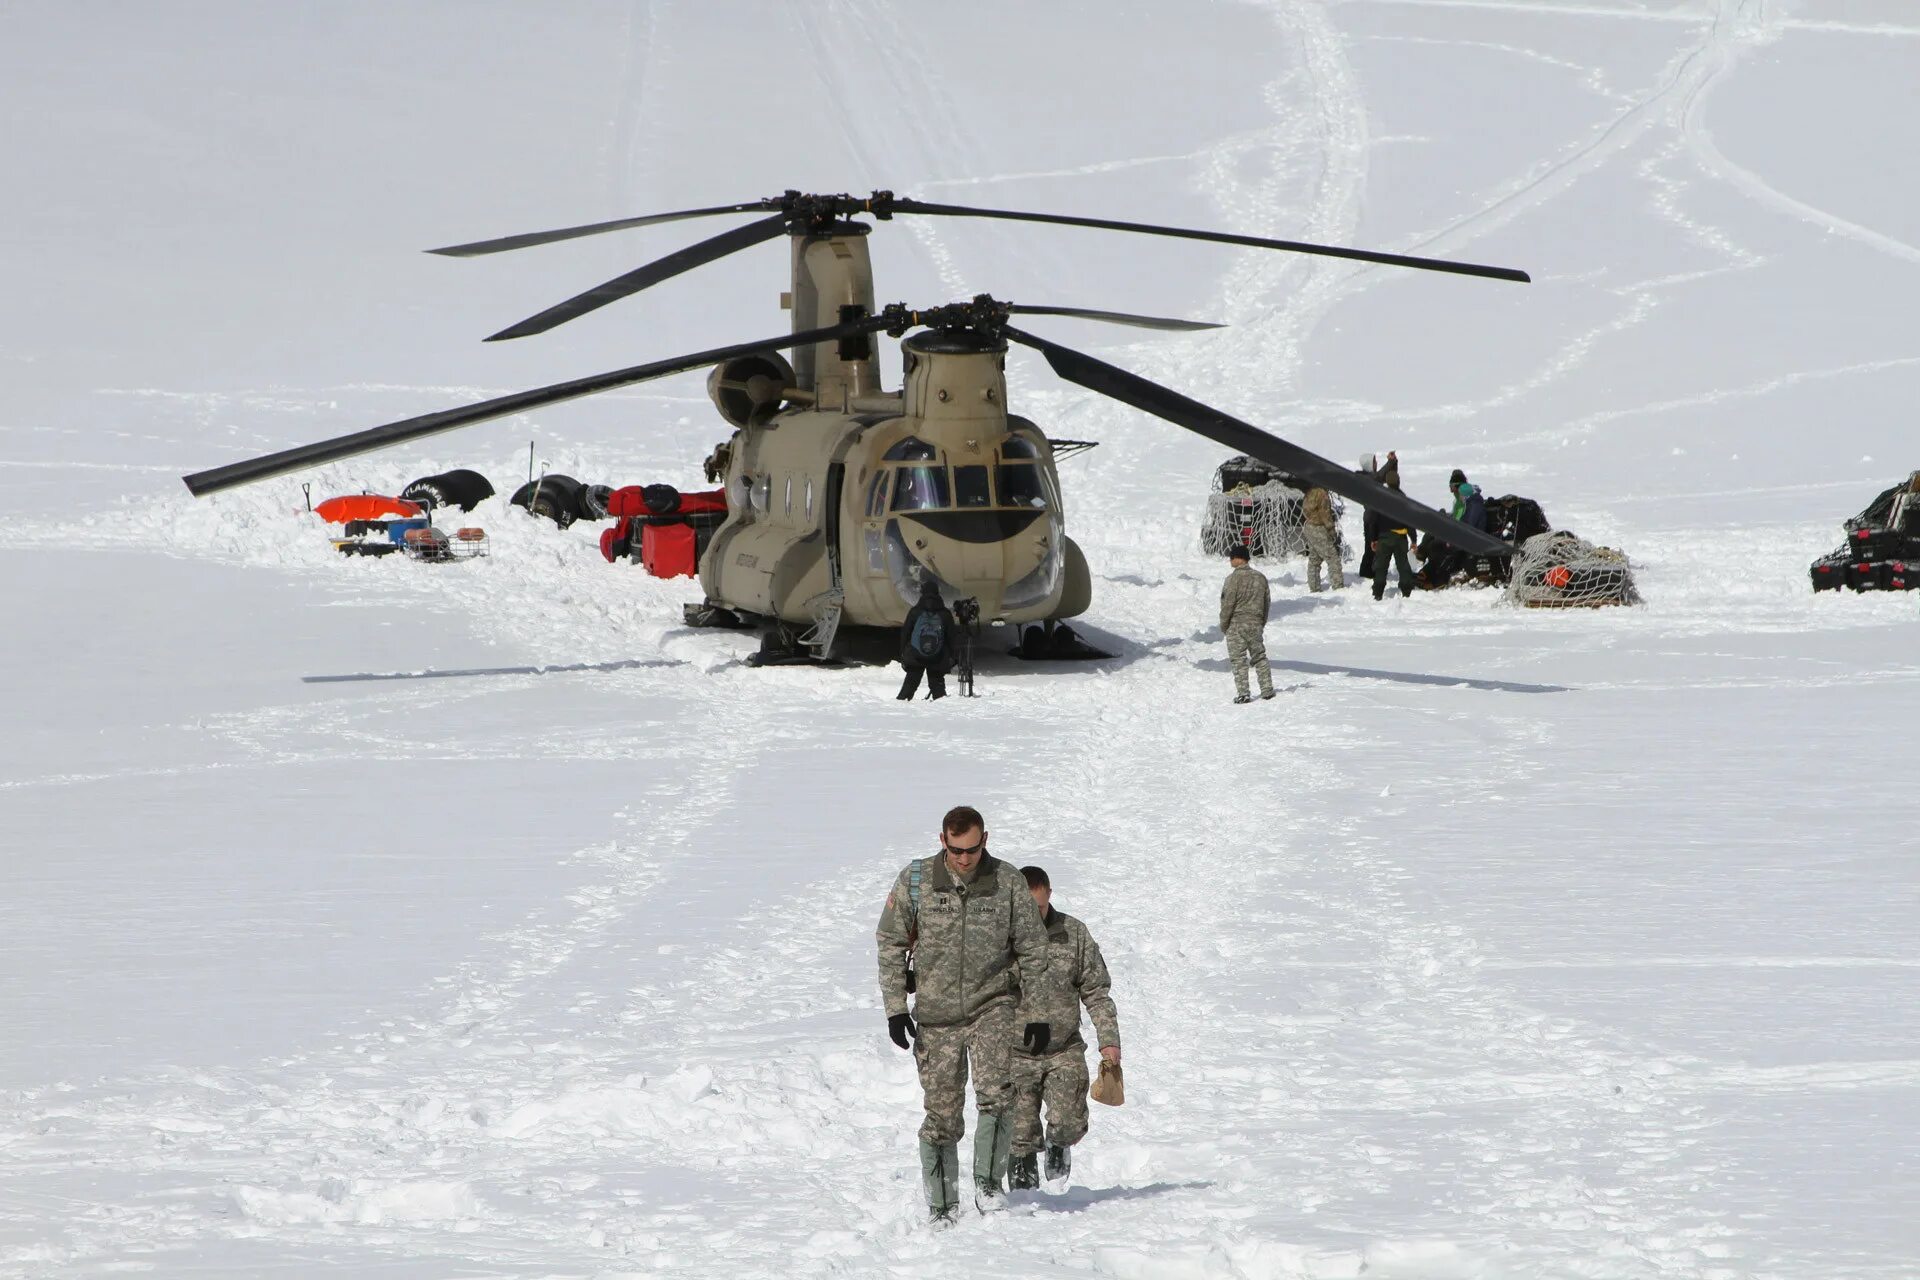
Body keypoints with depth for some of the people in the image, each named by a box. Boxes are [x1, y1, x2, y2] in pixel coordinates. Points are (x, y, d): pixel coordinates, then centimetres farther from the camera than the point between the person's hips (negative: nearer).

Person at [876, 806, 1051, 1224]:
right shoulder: (915, 881, -4)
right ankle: (942, 1205, 12)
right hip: (935, 1014, 1)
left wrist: (1037, 1014, 3)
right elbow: (891, 943, 4)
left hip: (993, 1005, -1)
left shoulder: (1008, 883, -3)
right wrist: (895, 1006, -3)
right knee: (942, 1115, 2)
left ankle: (988, 1183, -12)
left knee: (996, 1092, -22)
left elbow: (1032, 950, 4)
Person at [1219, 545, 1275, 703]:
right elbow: (1267, 602, 12)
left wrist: (1223, 623, -2)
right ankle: (1267, 689, 17)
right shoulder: (1260, 577, 6)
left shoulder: (1233, 578, -14)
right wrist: (1262, 622, 22)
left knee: (1238, 660, -2)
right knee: (1260, 657, 16)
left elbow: (1228, 603, -14)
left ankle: (1243, 693, -6)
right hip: (1255, 624, 5)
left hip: (1236, 624, -5)